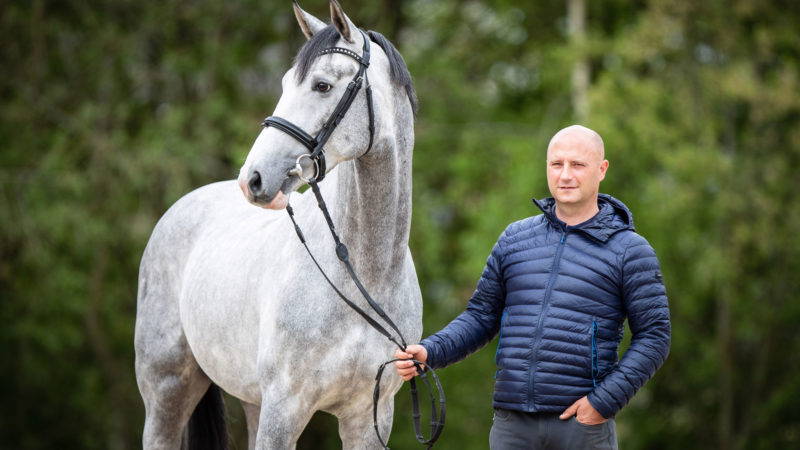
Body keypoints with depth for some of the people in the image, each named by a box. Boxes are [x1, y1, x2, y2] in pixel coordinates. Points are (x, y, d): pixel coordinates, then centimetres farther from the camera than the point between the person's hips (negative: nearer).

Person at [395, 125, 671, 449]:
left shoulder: (629, 250, 2)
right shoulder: (515, 239, 13)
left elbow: (654, 336, -2)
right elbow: (481, 317, 17)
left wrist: (604, 401, -13)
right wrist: (428, 352, -1)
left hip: (581, 423, -3)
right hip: (512, 423, 3)